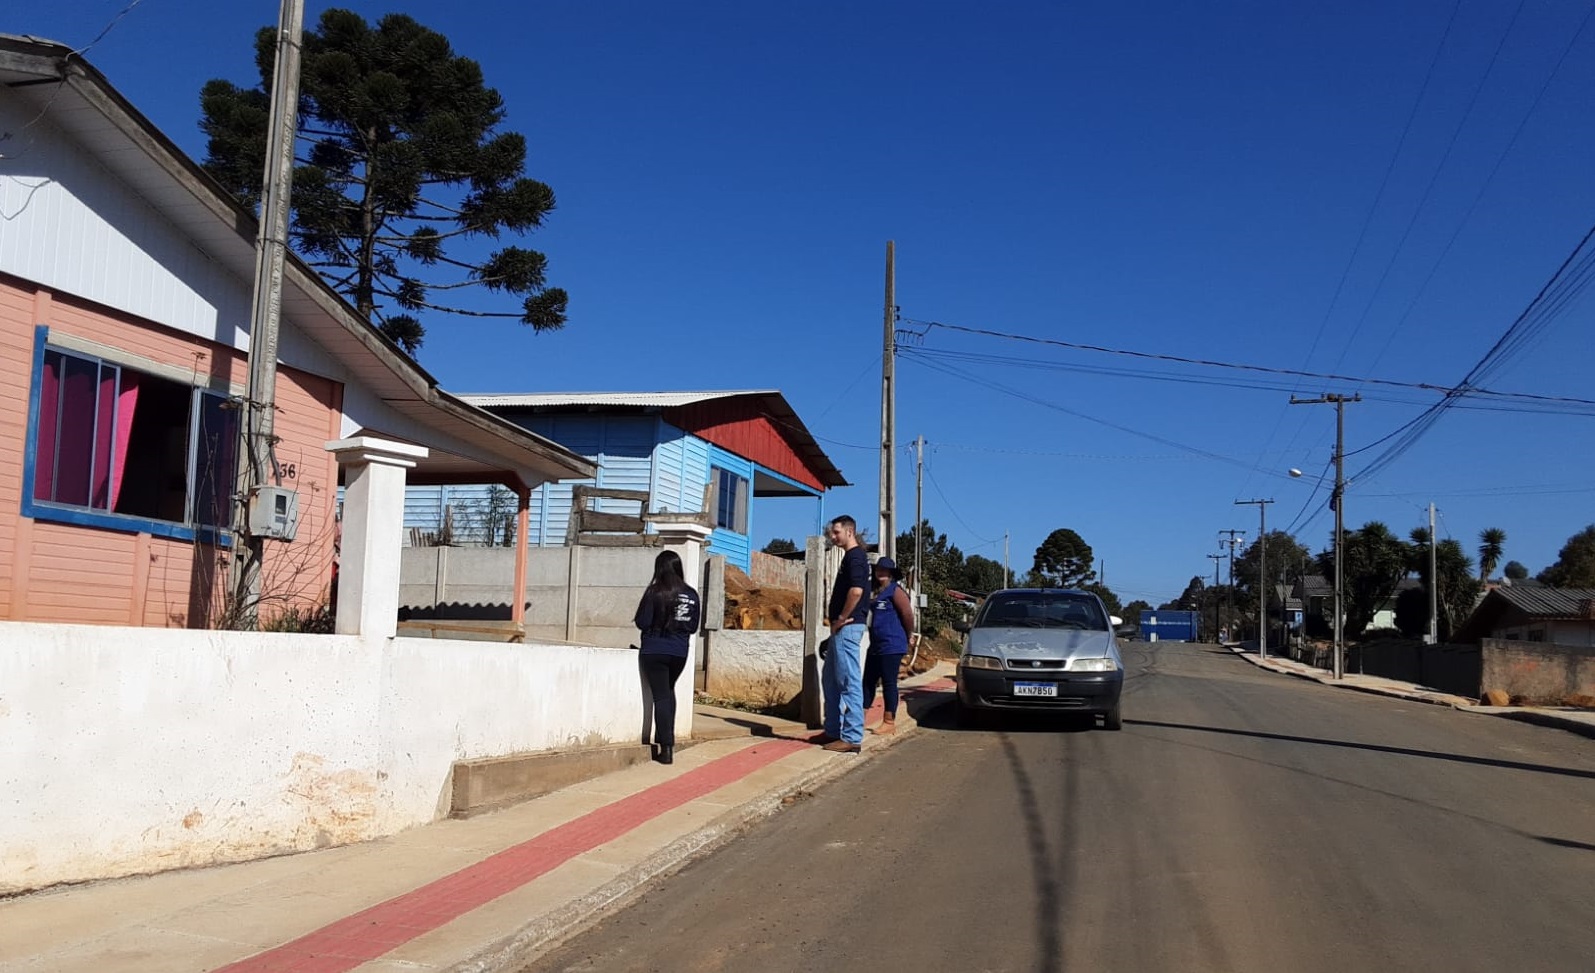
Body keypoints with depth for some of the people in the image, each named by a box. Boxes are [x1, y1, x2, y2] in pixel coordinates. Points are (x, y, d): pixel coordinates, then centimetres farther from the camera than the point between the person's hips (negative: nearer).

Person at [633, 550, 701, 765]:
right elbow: (693, 627, 6)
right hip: (679, 652, 4)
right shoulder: (691, 595, 0)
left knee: (661, 696, 0)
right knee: (669, 691, 24)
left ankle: (666, 748, -5)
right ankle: (668, 738, 20)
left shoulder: (655, 592, -12)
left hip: (654, 651, -4)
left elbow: (642, 622, -10)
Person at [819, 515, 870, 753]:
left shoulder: (855, 557, -12)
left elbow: (856, 590, -25)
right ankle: (833, 730, 24)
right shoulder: (850, 557, 19)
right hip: (842, 628, 11)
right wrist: (834, 615, 15)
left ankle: (852, 737, -7)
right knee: (830, 679, 17)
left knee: (849, 681, -9)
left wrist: (842, 618, -16)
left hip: (847, 626, -11)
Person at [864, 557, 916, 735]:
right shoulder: (875, 592, 14)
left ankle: (889, 722, 4)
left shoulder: (895, 591, -10)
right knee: (868, 681, 9)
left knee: (889, 683, -3)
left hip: (891, 646, -8)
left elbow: (908, 614, -15)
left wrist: (909, 635, -3)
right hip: (875, 646, 8)